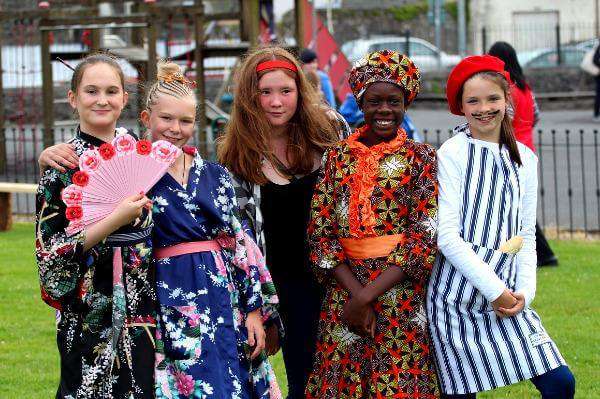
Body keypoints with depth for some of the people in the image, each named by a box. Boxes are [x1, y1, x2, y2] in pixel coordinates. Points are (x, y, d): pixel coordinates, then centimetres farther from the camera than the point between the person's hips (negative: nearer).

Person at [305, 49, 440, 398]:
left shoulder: (422, 158, 0)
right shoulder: (338, 157, 8)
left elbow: (426, 239, -8)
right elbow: (320, 232, 3)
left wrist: (368, 295, -14)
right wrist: (354, 292, -11)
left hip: (403, 295, -2)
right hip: (344, 288, 2)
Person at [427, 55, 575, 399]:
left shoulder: (525, 159, 10)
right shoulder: (452, 154, -7)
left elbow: (526, 235, 13)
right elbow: (447, 236, -13)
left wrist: (524, 291, -1)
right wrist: (495, 289, -14)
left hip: (507, 296, 5)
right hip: (458, 295, -5)